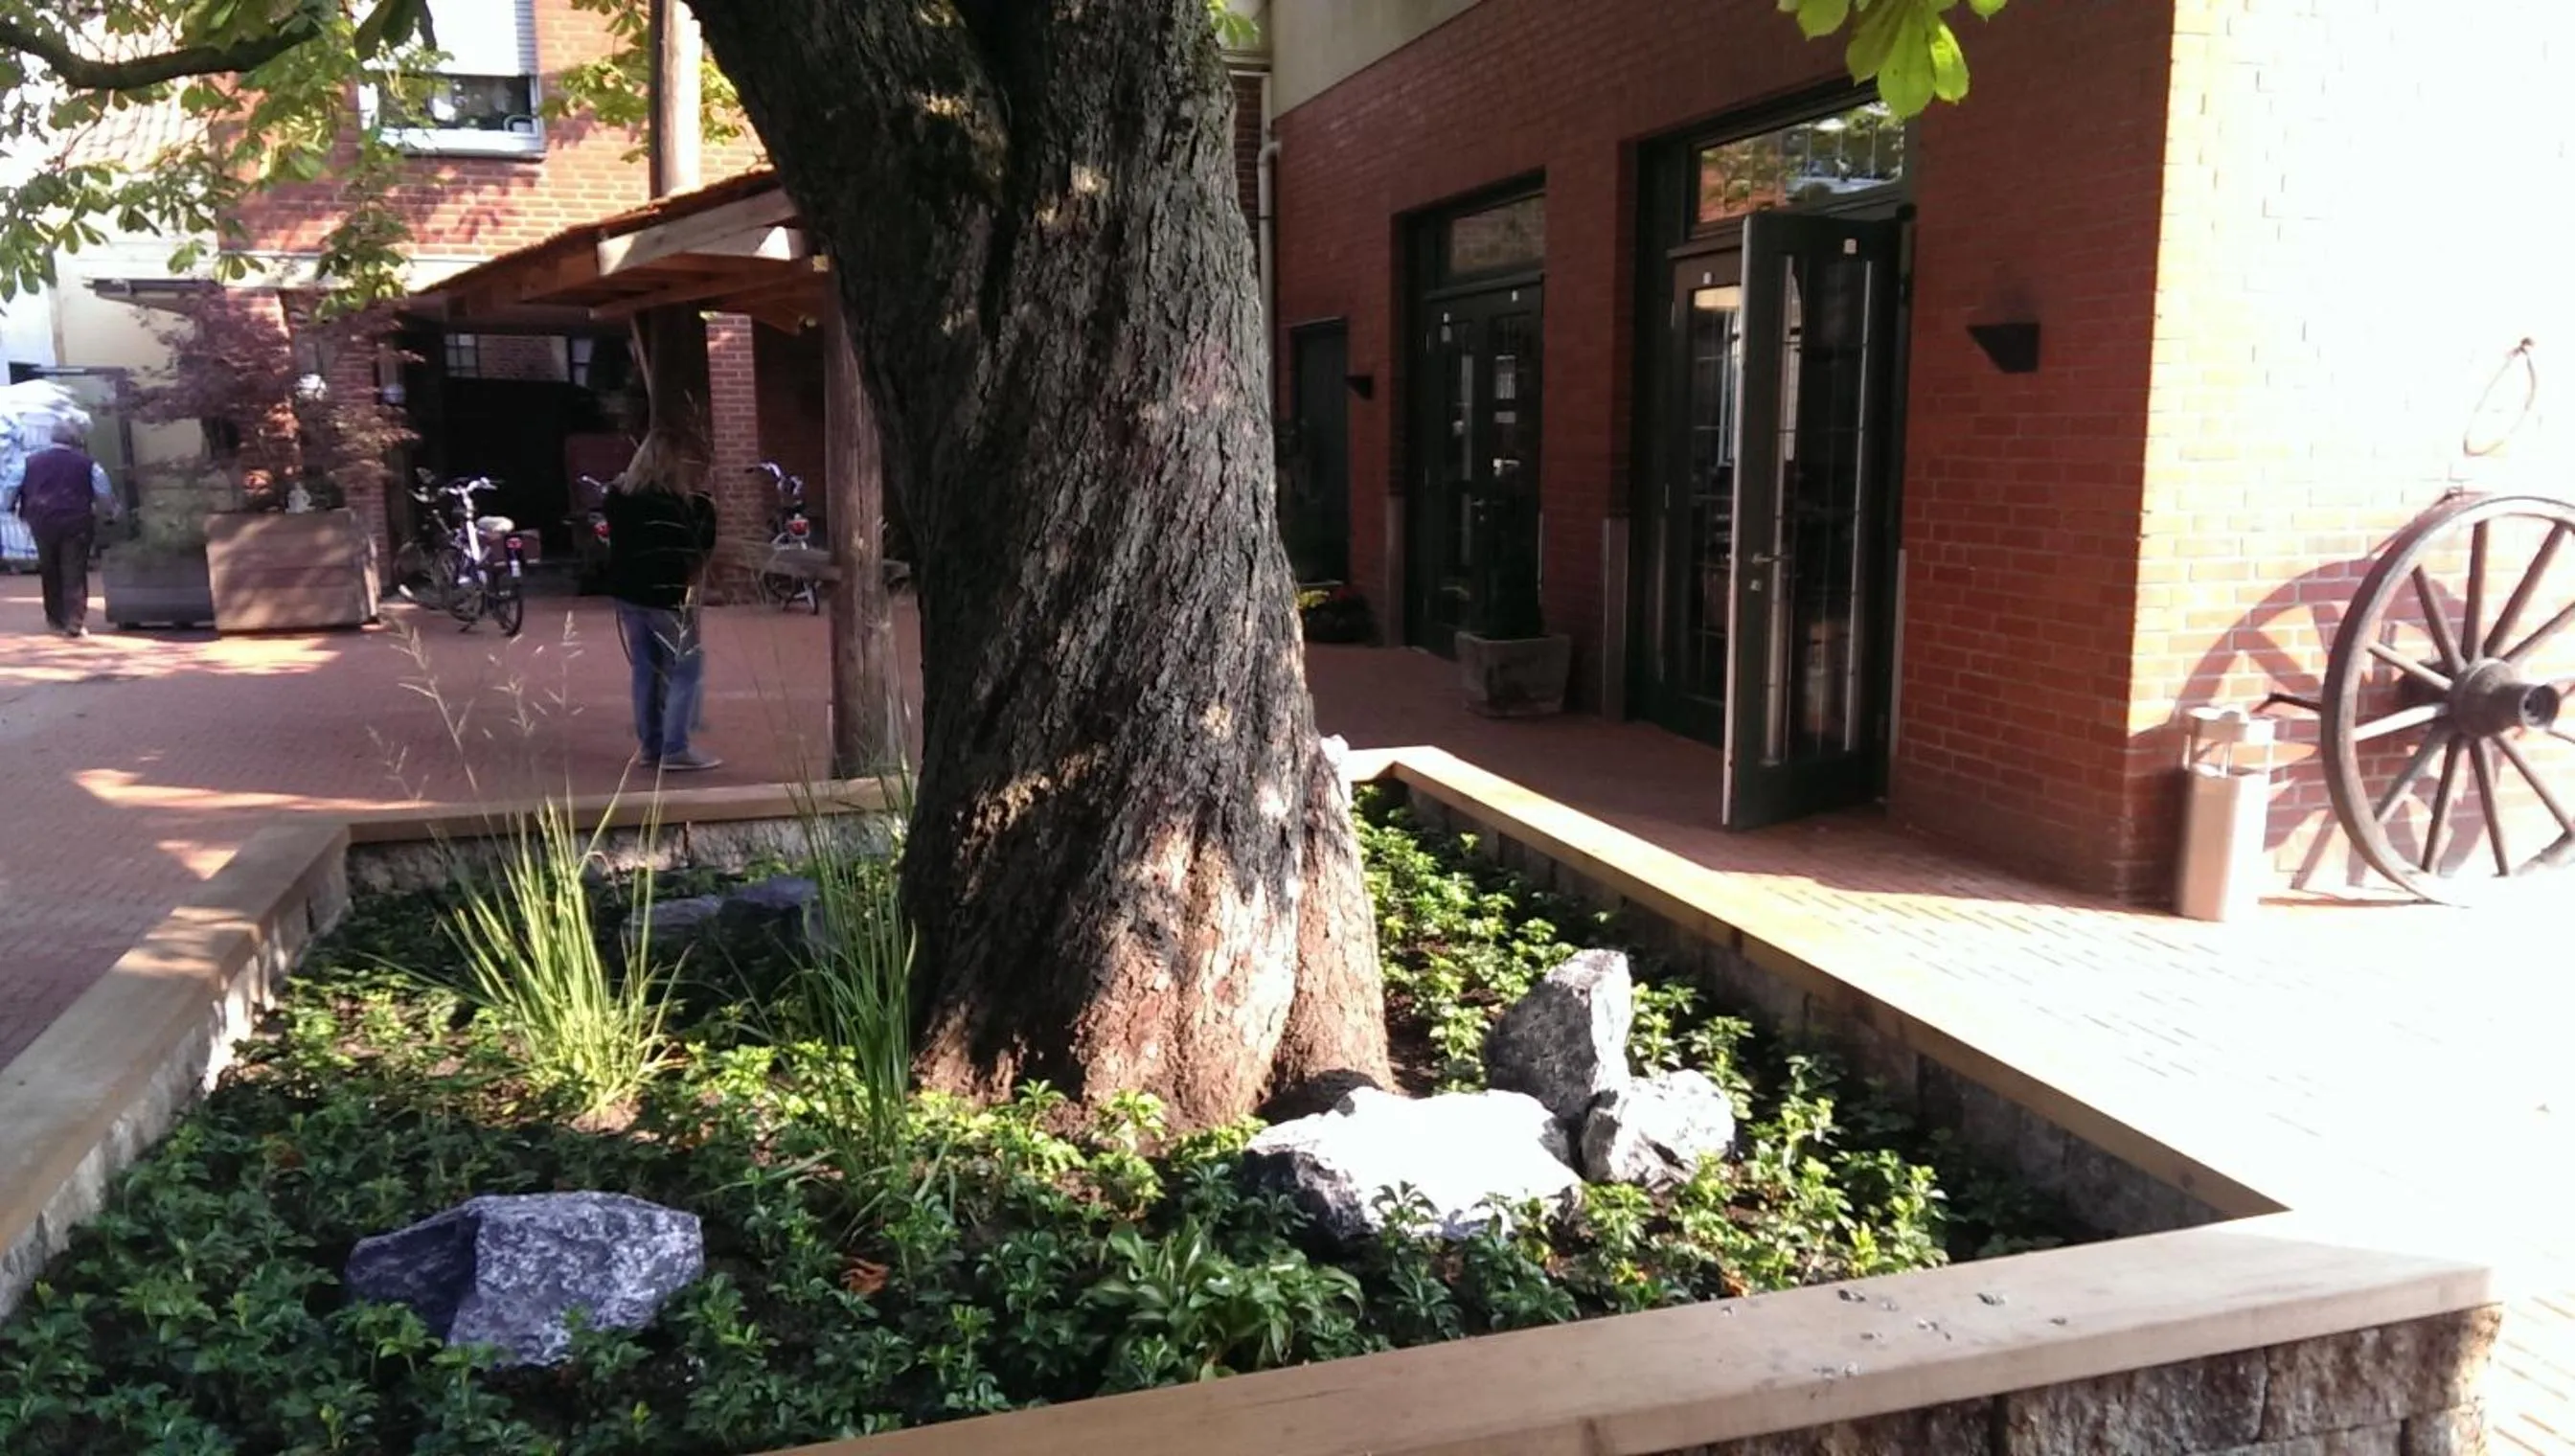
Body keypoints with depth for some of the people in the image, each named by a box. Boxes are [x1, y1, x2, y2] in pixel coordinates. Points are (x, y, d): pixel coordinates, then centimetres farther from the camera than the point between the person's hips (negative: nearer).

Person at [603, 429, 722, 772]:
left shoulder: (619, 494, 6)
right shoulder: (674, 502, -15)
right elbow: (698, 551, -12)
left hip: (628, 594, 7)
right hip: (667, 596, -7)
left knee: (645, 669, 15)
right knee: (686, 669, 1)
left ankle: (648, 746, 19)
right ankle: (675, 750, -4)